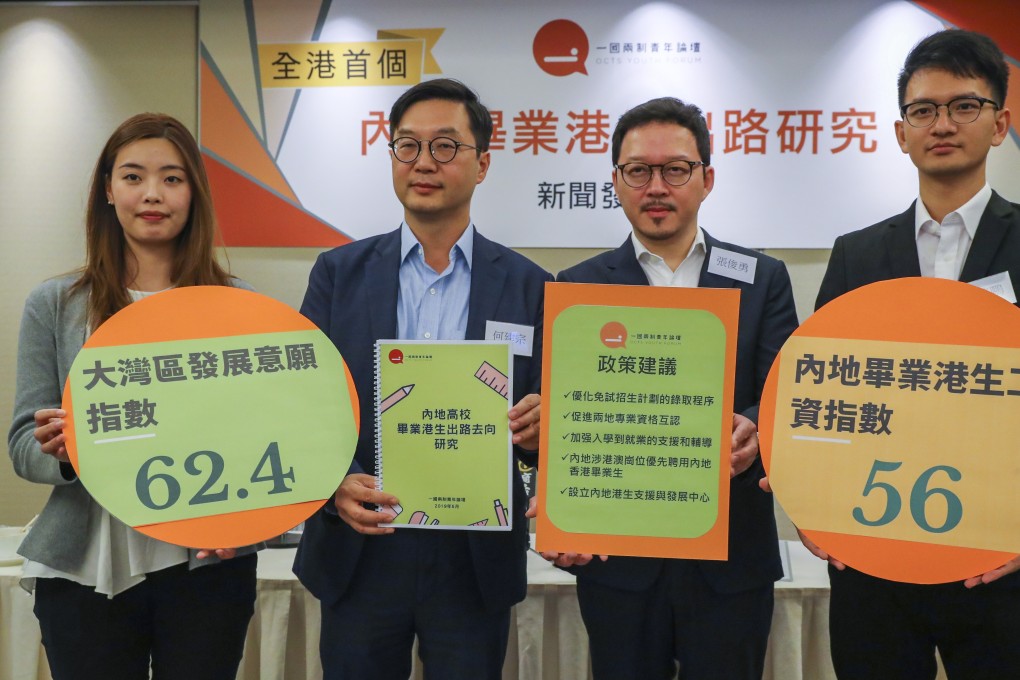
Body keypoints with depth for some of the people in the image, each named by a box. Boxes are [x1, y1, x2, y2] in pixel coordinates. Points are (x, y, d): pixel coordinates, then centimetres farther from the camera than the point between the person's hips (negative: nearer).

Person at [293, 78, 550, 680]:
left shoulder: (527, 285, 1)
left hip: (476, 559, 0)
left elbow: (540, 412, 3)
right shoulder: (340, 272, 3)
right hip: (360, 552, 1)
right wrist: (337, 482, -18)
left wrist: (538, 424, -20)